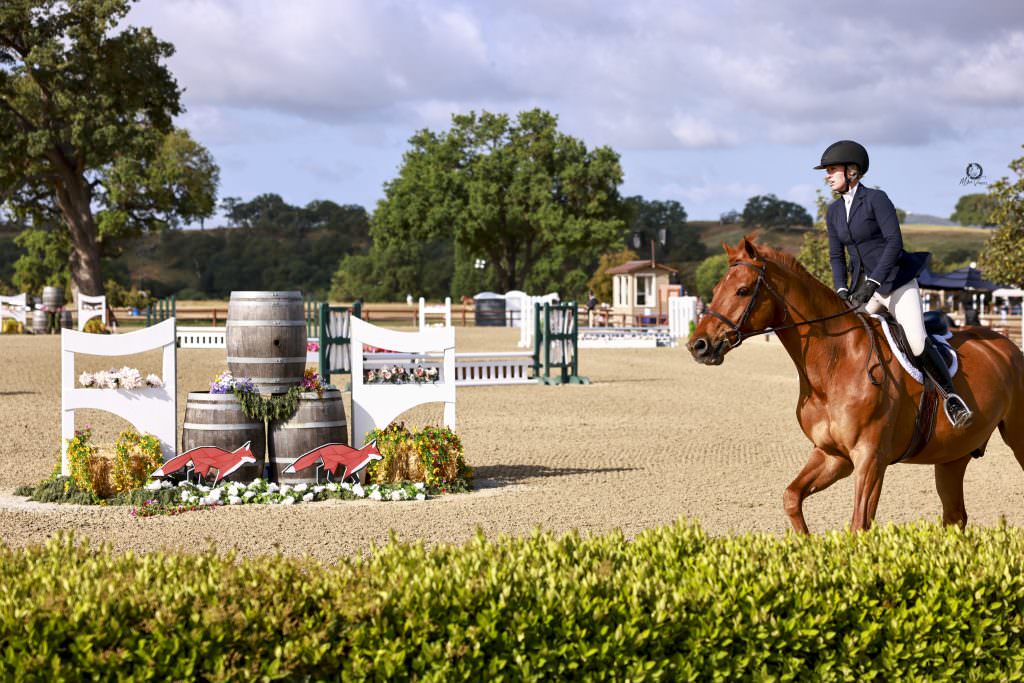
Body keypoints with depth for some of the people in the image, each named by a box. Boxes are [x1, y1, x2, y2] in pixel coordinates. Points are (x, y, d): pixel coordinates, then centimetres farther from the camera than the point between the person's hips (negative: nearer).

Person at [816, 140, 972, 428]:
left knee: (918, 345, -20)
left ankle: (951, 396, -2)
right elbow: (836, 256, 12)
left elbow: (894, 242, -17)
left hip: (896, 283, -7)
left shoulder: (876, 199, -10)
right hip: (863, 289, 7)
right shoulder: (834, 212, 10)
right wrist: (842, 291, -4)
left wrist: (873, 282, -23)